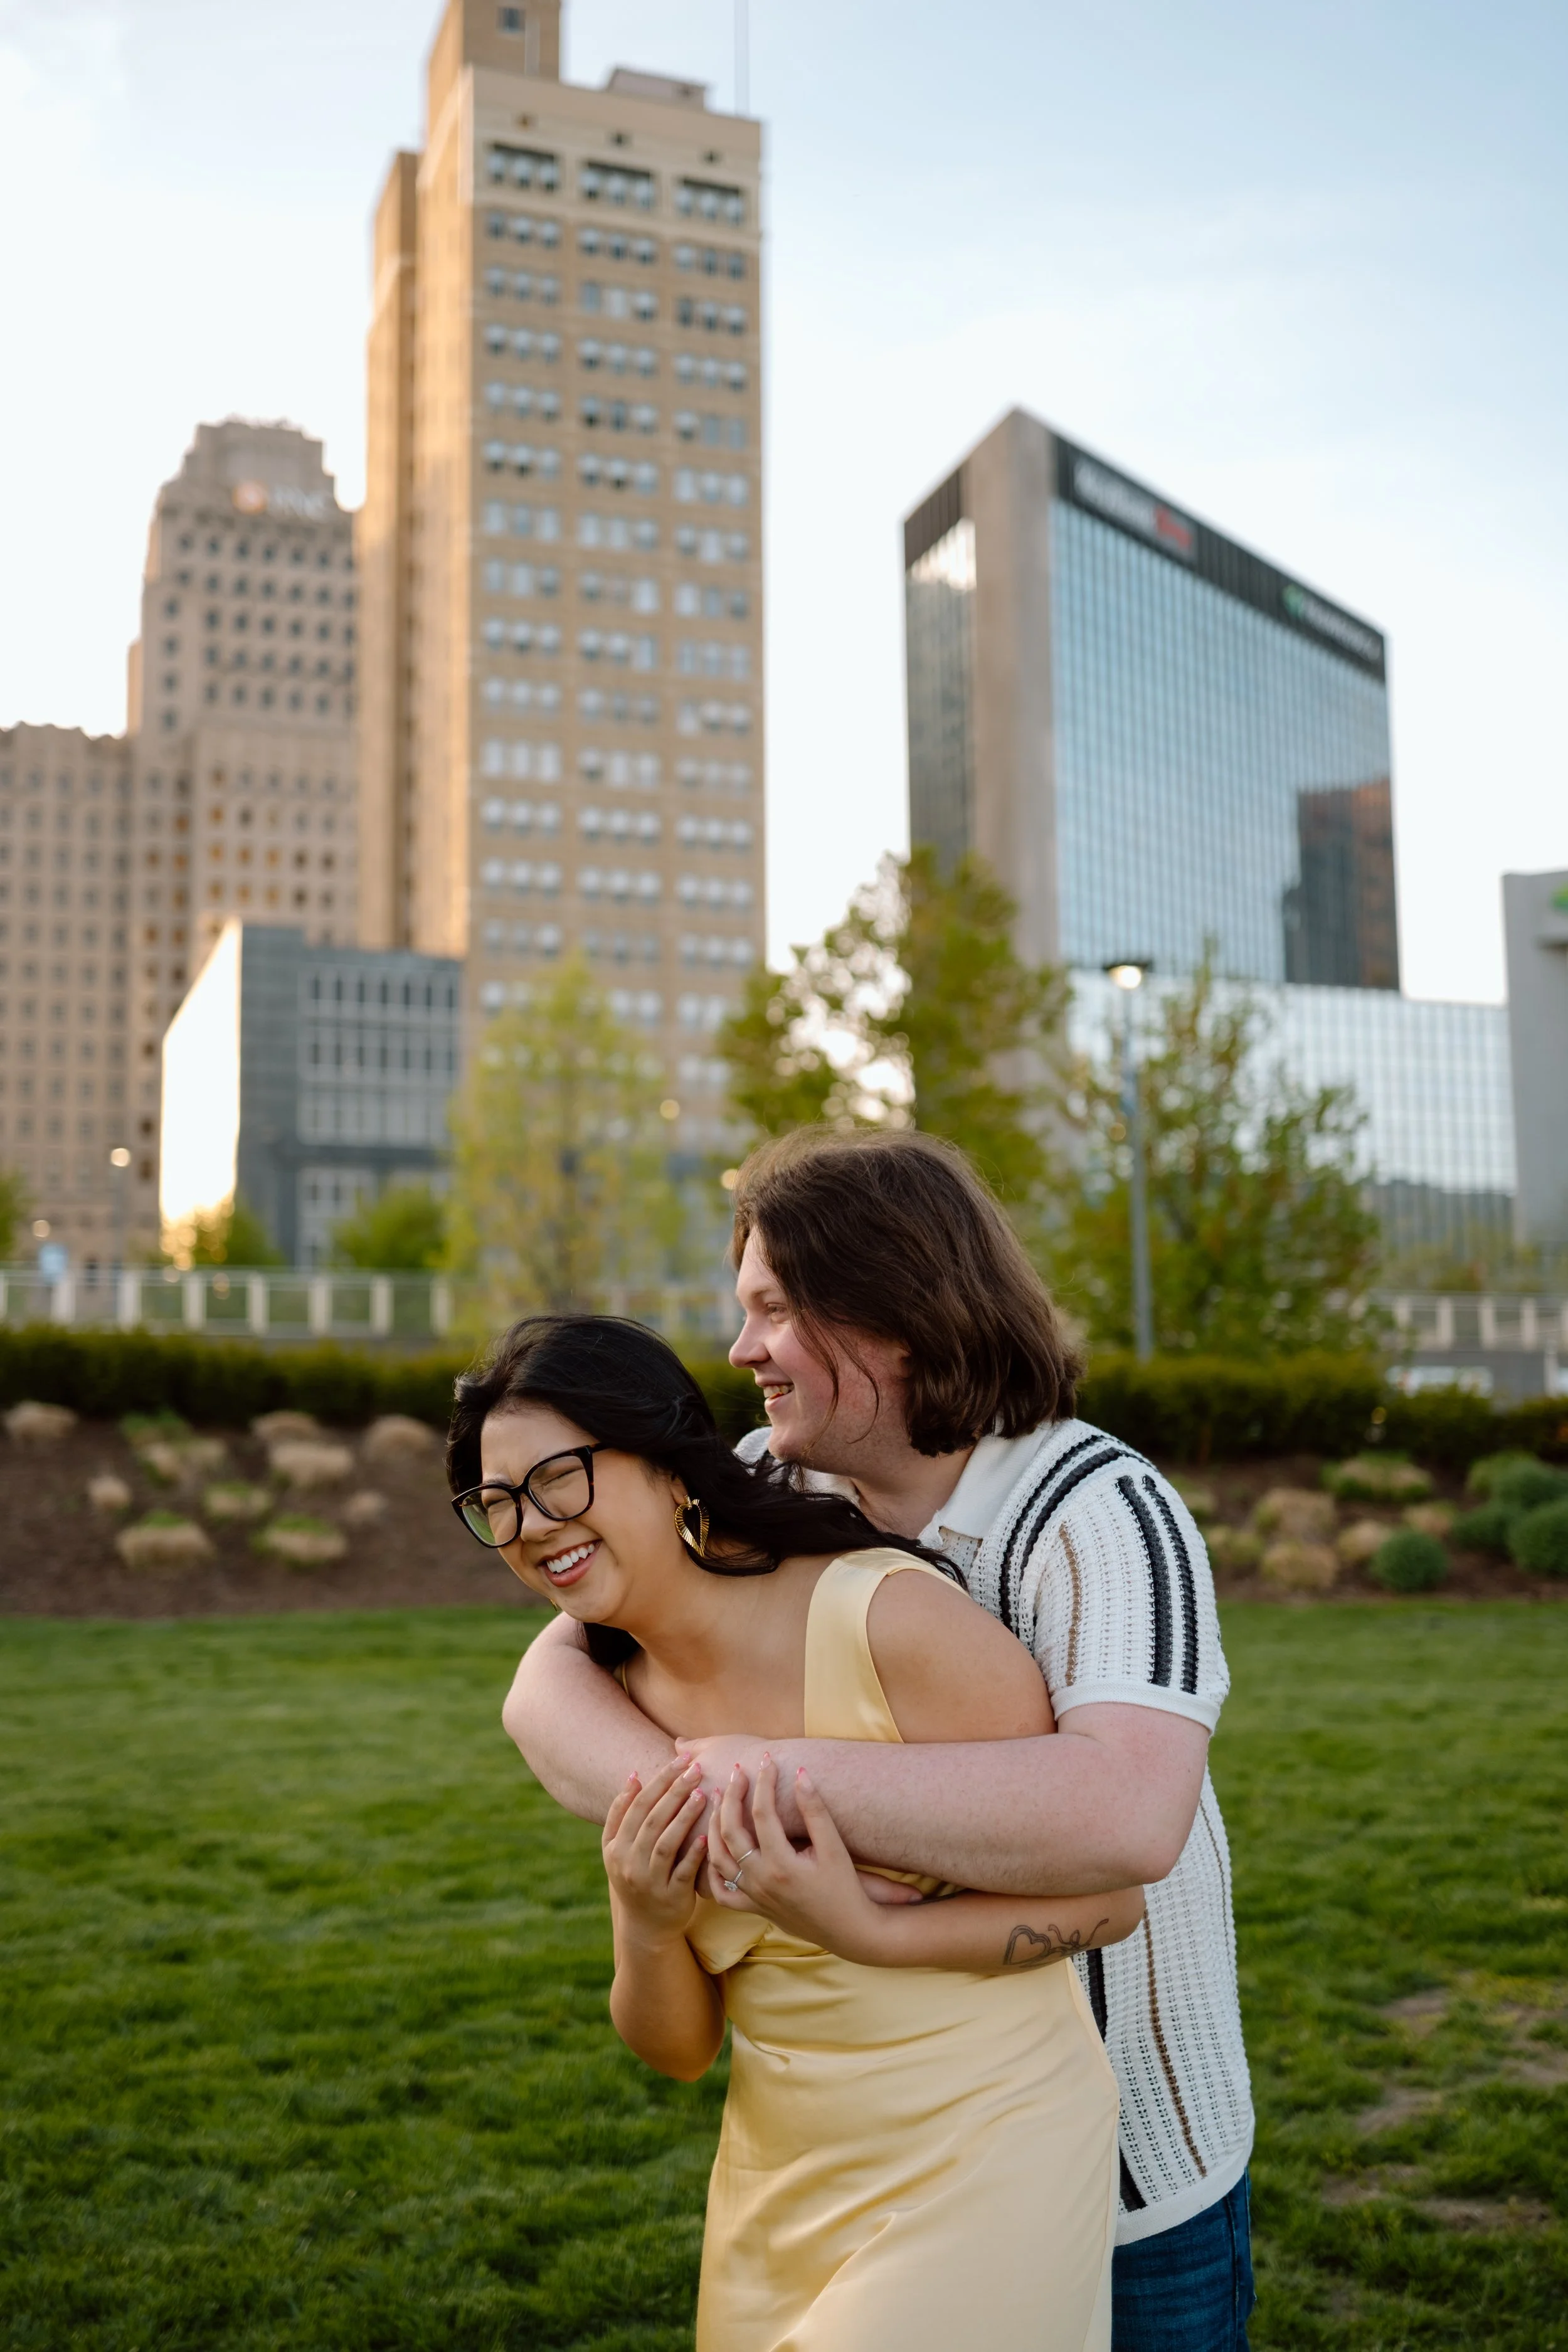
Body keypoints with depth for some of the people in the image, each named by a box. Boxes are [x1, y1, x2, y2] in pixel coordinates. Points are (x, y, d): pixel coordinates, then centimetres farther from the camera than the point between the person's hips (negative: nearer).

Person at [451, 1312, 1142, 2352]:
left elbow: (1109, 1894, -16)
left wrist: (868, 1933, -27)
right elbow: (677, 2050, 4)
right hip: (778, 2180, 6)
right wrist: (646, 1930, -17)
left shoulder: (888, 1617, -21)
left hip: (979, 2161, -6)